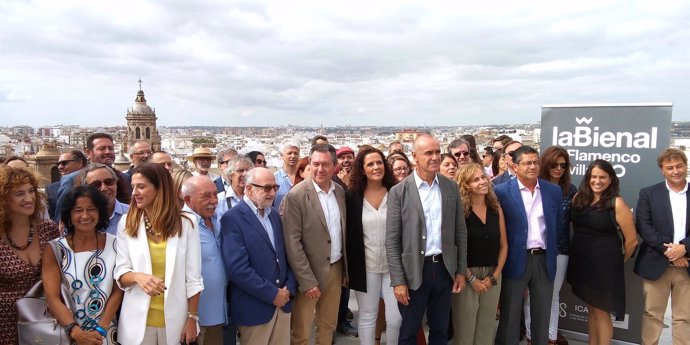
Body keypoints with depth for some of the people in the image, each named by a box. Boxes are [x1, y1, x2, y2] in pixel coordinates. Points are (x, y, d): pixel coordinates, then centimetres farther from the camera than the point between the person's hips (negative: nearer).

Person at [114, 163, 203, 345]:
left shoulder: (186, 222, -8)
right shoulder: (126, 223, -1)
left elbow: (193, 277, -5)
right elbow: (120, 273, -2)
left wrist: (192, 318, -5)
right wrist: (137, 276, -23)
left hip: (175, 319, -1)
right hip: (138, 320, 2)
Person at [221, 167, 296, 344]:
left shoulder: (274, 214, 9)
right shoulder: (232, 219, -14)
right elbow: (237, 268, -21)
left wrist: (289, 288, -1)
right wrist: (272, 294, -15)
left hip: (283, 301, 6)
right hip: (255, 307, -6)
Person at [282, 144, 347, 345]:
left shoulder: (340, 192, 3)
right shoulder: (296, 196, -16)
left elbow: (343, 232, 10)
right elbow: (292, 242, -17)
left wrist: (346, 268, 11)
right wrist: (307, 280, -18)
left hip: (336, 269, 5)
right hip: (309, 273, -5)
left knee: (328, 327, 19)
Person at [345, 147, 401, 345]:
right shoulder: (352, 197, -4)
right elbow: (349, 235, 0)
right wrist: (348, 268, 0)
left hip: (394, 265, 1)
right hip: (365, 266, 0)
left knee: (396, 318, 3)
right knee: (367, 317, 12)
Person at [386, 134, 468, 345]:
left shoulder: (451, 188, 3)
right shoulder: (399, 192, -9)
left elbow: (460, 232, 7)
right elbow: (392, 241, -9)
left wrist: (461, 270, 5)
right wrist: (398, 280, -11)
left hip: (444, 269, 3)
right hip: (413, 271, -3)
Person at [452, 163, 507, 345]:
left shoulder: (496, 209, 4)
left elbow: (503, 245, 7)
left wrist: (495, 275, -1)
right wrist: (471, 278, -11)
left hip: (493, 275, 4)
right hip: (467, 275, -4)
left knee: (487, 327, 15)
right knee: (464, 329, 7)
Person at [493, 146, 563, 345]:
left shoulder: (554, 191, 4)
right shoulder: (502, 191, -8)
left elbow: (557, 224, 15)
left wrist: (552, 250, 13)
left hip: (545, 260, 3)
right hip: (515, 260, -3)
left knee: (542, 314, 16)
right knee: (510, 314, 9)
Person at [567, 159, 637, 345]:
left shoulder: (616, 204, -14)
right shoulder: (579, 198, 2)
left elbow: (631, 240, -8)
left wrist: (619, 260, 5)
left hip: (605, 264, -5)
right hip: (581, 261, 5)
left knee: (601, 311, 7)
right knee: (591, 308, 18)